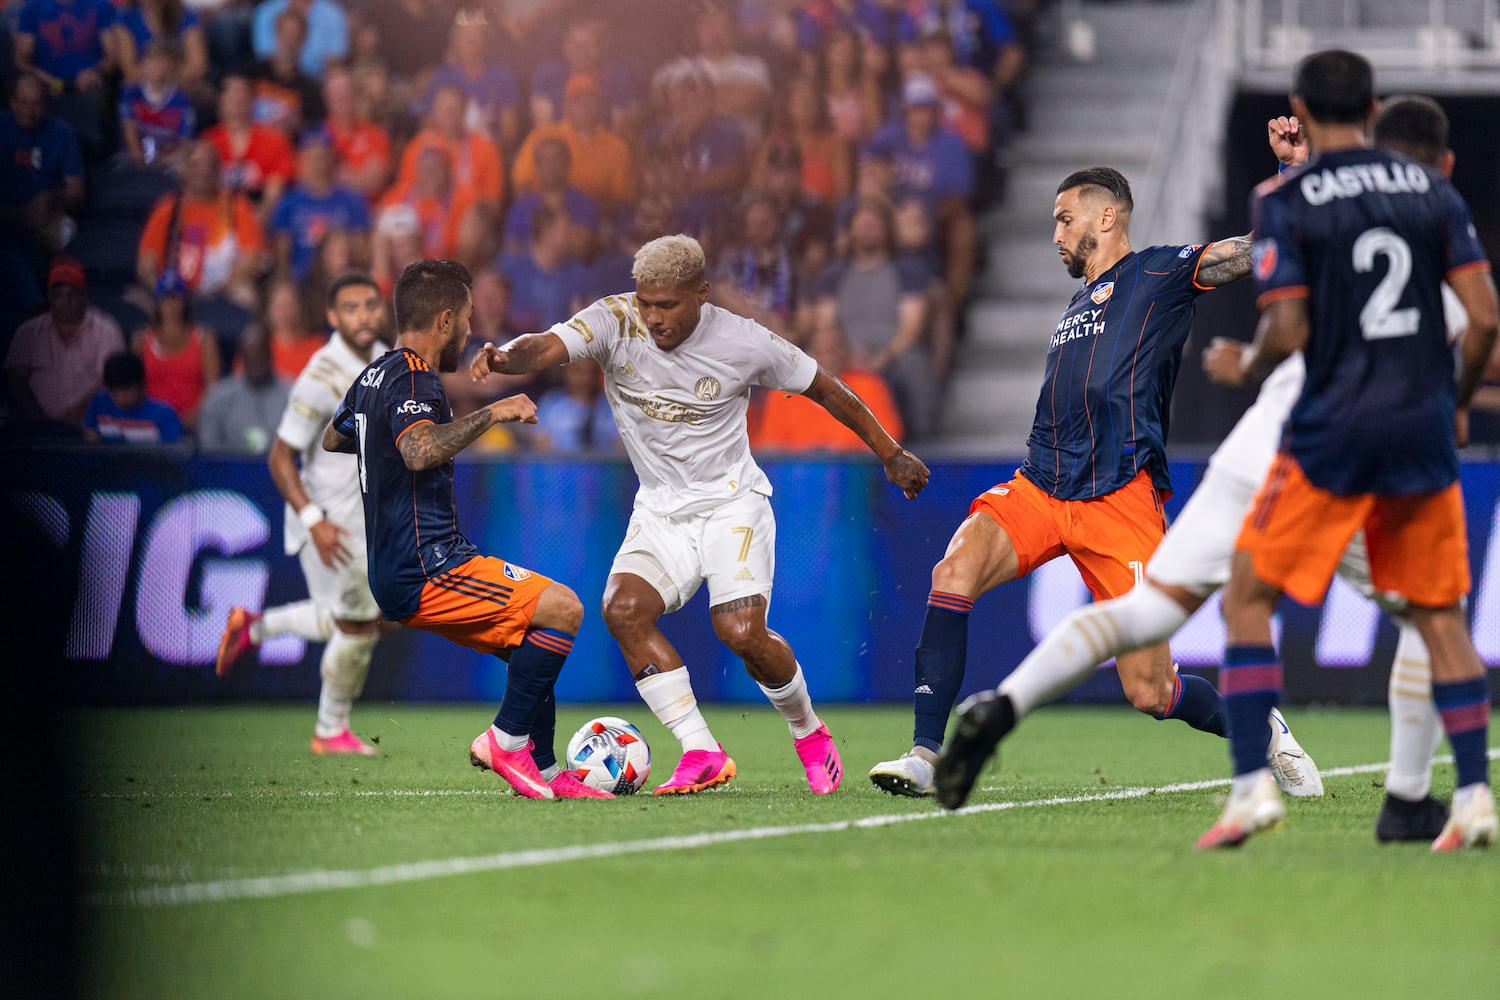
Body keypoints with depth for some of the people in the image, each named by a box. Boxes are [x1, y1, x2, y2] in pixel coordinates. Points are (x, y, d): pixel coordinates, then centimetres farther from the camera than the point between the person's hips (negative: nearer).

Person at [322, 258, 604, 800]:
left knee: (535, 648, 16)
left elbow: (333, 438, 36)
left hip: (399, 569, 10)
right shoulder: (413, 379, -14)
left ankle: (544, 771, 14)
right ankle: (505, 741, -12)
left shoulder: (374, 377, 16)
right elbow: (420, 452, -35)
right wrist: (493, 413, -28)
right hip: (424, 570, -10)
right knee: (561, 608, -17)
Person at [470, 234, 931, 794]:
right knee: (624, 608, -22)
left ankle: (808, 732, 10)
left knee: (742, 633, -21)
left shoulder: (744, 343, -14)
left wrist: (889, 453, 9)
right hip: (660, 510, 3)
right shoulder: (614, 321, -12)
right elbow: (549, 347, -30)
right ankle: (701, 753, -14)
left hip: (732, 502, -3)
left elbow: (823, 388, 1)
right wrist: (506, 358, -54)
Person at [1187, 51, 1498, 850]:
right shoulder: (1432, 192, 6)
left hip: (1333, 432, -4)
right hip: (1424, 429, 4)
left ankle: (1253, 784, -4)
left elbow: (1287, 331, -12)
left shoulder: (1284, 206, -5)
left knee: (1248, 598, 7)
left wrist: (1242, 370, 9)